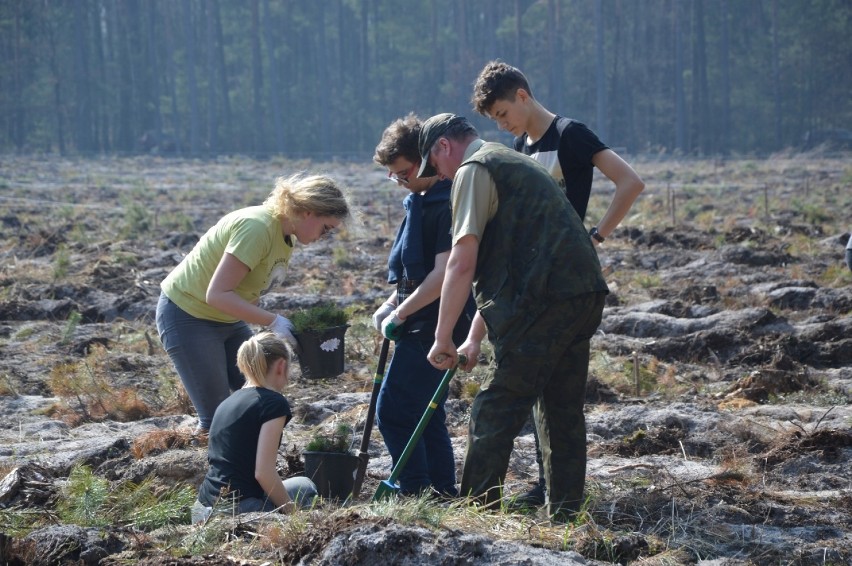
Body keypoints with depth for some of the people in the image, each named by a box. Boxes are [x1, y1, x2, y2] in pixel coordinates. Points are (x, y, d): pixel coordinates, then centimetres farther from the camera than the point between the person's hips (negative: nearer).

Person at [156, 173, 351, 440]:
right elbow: (218, 294, -31)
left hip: (228, 318, 9)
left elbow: (247, 291, 5)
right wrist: (273, 321, -31)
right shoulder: (257, 228, -28)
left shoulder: (285, 235, 2)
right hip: (187, 316, -9)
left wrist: (283, 324, -9)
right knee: (217, 419, -10)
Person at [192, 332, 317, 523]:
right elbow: (263, 473, -15)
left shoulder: (227, 403, 17)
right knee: (305, 488, 22)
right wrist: (292, 512, 0)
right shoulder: (274, 403, -8)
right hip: (236, 511, -7)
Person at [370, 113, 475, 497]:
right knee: (424, 413, 14)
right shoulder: (422, 199, 14)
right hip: (421, 325, 10)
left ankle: (417, 493, -4)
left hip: (433, 327, -10)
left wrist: (400, 313, -17)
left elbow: (443, 274, -24)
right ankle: (443, 491, 19)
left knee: (394, 411, -8)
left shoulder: (448, 203, -18)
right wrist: (391, 305, 12)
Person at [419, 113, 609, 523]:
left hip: (545, 300, -9)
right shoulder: (518, 164, 28)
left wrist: (443, 339, -6)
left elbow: (463, 263, -12)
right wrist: (474, 340, 27)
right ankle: (565, 519, 19)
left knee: (493, 417, -4)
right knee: (563, 412, 15)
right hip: (585, 293, 9)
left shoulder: (473, 170, -2)